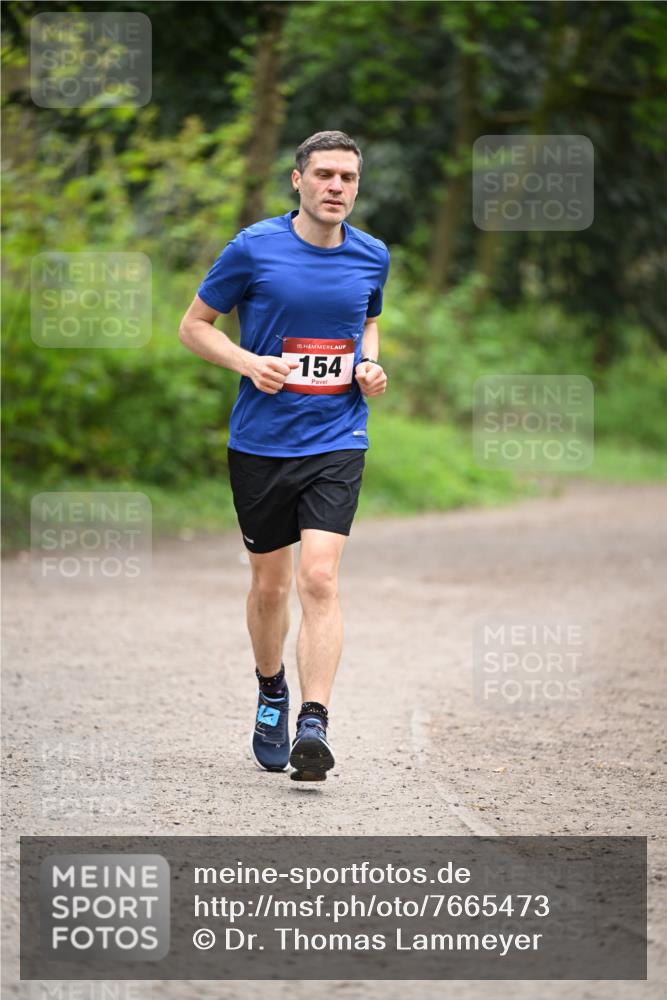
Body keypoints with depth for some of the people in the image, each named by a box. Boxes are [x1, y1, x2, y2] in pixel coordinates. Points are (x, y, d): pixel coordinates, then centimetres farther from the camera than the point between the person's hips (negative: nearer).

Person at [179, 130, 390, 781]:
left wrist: (369, 364, 3)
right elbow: (194, 325, 2)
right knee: (269, 584, 10)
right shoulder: (253, 249, -6)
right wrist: (248, 362, -15)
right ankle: (271, 695, 36)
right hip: (260, 443, 0)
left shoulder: (372, 257, 4)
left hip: (337, 441, 1)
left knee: (319, 580, -15)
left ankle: (313, 726, -18)